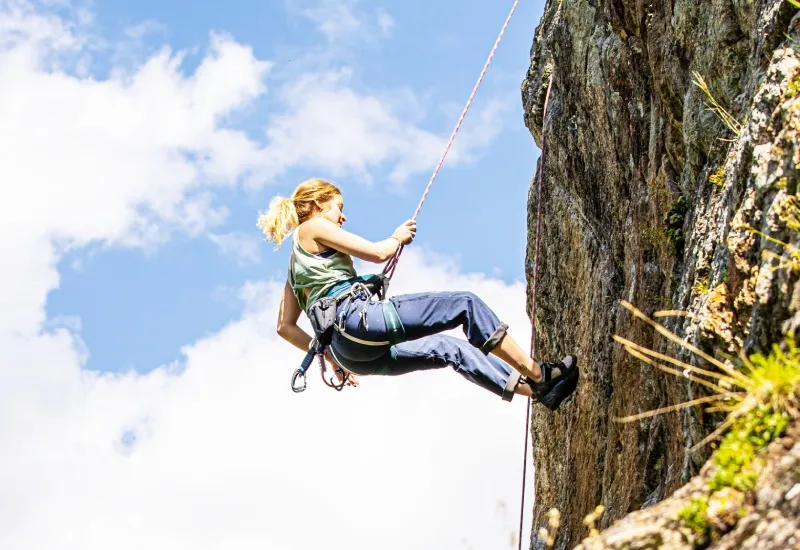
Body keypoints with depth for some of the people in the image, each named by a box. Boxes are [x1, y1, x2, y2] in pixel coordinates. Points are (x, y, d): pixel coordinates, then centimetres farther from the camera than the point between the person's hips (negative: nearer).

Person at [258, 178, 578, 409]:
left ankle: (537, 389, 10)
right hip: (359, 319, -9)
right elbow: (376, 253, -5)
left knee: (449, 349, 14)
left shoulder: (297, 268, 28)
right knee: (466, 304, -2)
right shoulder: (313, 228, 3)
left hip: (349, 350, 9)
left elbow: (285, 327, 25)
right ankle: (537, 374, -1)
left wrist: (330, 356, 26)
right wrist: (398, 238, 16)